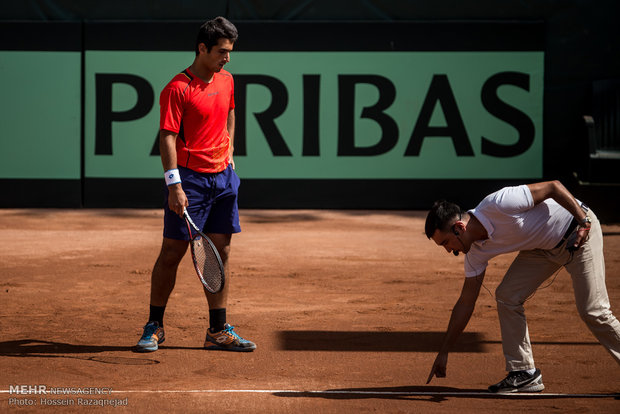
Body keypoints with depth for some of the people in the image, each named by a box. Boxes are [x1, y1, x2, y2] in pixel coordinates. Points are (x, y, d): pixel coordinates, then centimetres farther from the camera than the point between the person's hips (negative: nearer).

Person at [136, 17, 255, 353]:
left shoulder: (226, 80, 9)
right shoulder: (177, 89, -13)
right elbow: (167, 137, -16)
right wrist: (174, 185, -23)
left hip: (223, 177, 7)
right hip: (190, 179, -7)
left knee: (220, 253, 7)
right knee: (171, 253, -2)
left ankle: (218, 331, 13)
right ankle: (154, 327, 11)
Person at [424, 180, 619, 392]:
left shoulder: (498, 205, -31)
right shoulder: (476, 250, -7)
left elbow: (553, 186, -25)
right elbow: (466, 303, 1)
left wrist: (584, 222, -33)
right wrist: (443, 352, 3)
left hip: (580, 232, -7)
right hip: (543, 246, 7)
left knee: (593, 311, -12)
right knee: (506, 297, -4)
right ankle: (524, 374, 4)